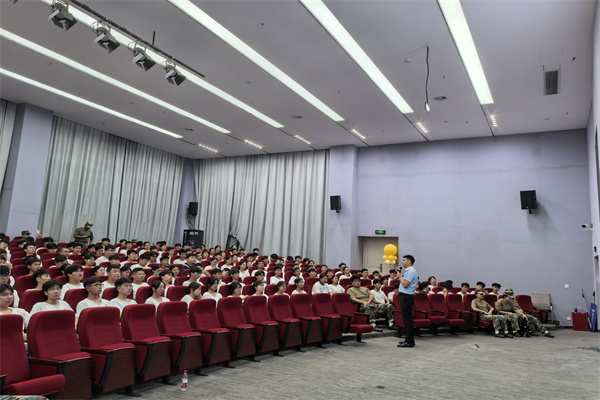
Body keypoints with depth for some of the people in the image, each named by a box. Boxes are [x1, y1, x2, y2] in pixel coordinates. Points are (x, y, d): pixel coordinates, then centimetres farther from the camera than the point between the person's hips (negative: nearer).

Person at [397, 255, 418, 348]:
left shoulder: (411, 271, -14)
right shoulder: (408, 271, 19)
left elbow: (405, 284, -20)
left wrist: (400, 276, -9)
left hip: (407, 297, -11)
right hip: (404, 297, 11)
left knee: (407, 319, -8)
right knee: (406, 318, 13)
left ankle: (409, 341, -4)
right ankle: (408, 339, 19)